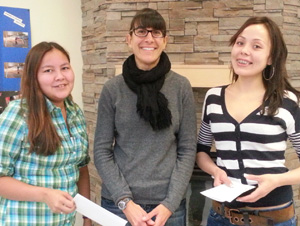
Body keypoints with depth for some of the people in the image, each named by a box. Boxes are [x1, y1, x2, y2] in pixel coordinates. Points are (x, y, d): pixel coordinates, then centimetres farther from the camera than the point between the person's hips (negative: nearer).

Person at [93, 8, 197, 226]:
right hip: (119, 202, 0)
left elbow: (188, 150, -3)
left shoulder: (181, 87, -3)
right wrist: (125, 201, -12)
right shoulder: (113, 89, -4)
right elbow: (102, 151, -3)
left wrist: (170, 203, -11)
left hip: (168, 204, 0)